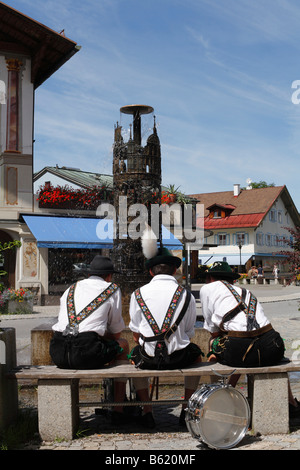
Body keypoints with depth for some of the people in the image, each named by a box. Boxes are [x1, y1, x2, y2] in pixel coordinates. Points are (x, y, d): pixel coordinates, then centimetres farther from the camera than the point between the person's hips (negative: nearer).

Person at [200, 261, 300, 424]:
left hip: (240, 349, -4)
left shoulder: (207, 288, 17)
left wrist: (215, 351, 36)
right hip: (271, 349, 5)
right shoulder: (245, 291, 31)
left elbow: (213, 329, 17)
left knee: (213, 343, 25)